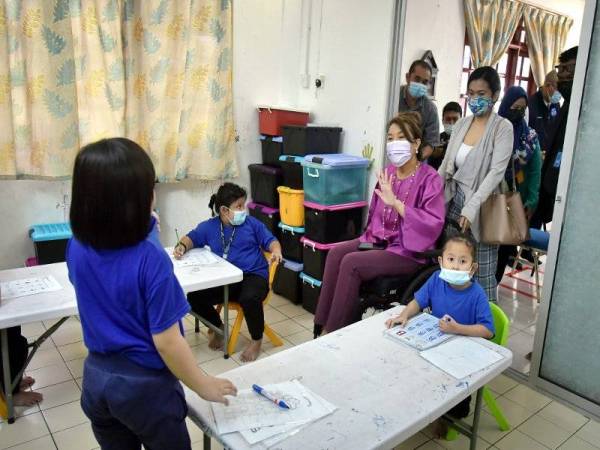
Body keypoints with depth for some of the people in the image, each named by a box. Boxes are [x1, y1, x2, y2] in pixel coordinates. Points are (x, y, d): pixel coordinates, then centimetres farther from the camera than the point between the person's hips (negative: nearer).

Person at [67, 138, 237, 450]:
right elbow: (166, 342, -24)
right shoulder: (149, 259, -28)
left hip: (96, 376, 6)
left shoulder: (77, 248, -9)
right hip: (145, 384, -5)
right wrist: (205, 386, -9)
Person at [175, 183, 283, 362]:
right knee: (194, 297, -18)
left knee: (249, 298, -36)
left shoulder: (252, 224, 7)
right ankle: (217, 326, 15)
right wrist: (182, 246, -7)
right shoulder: (209, 227, 10)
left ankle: (256, 340, -5)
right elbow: (192, 238, 16)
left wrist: (276, 251, -16)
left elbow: (271, 241, 8)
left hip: (253, 275, -3)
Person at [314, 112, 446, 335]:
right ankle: (322, 325, -8)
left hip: (408, 251, -7)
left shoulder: (429, 179, -14)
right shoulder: (388, 172, 7)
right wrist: (371, 237, 4)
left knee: (351, 263, -24)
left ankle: (336, 332, -11)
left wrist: (396, 202, -30)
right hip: (379, 240, 7)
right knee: (336, 253, -14)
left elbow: (434, 224, -26)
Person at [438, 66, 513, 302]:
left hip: (481, 207, -5)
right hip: (454, 202, 5)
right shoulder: (461, 124, 10)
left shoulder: (502, 127, -6)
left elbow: (496, 172, -15)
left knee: (482, 274, 0)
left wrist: (471, 208, -25)